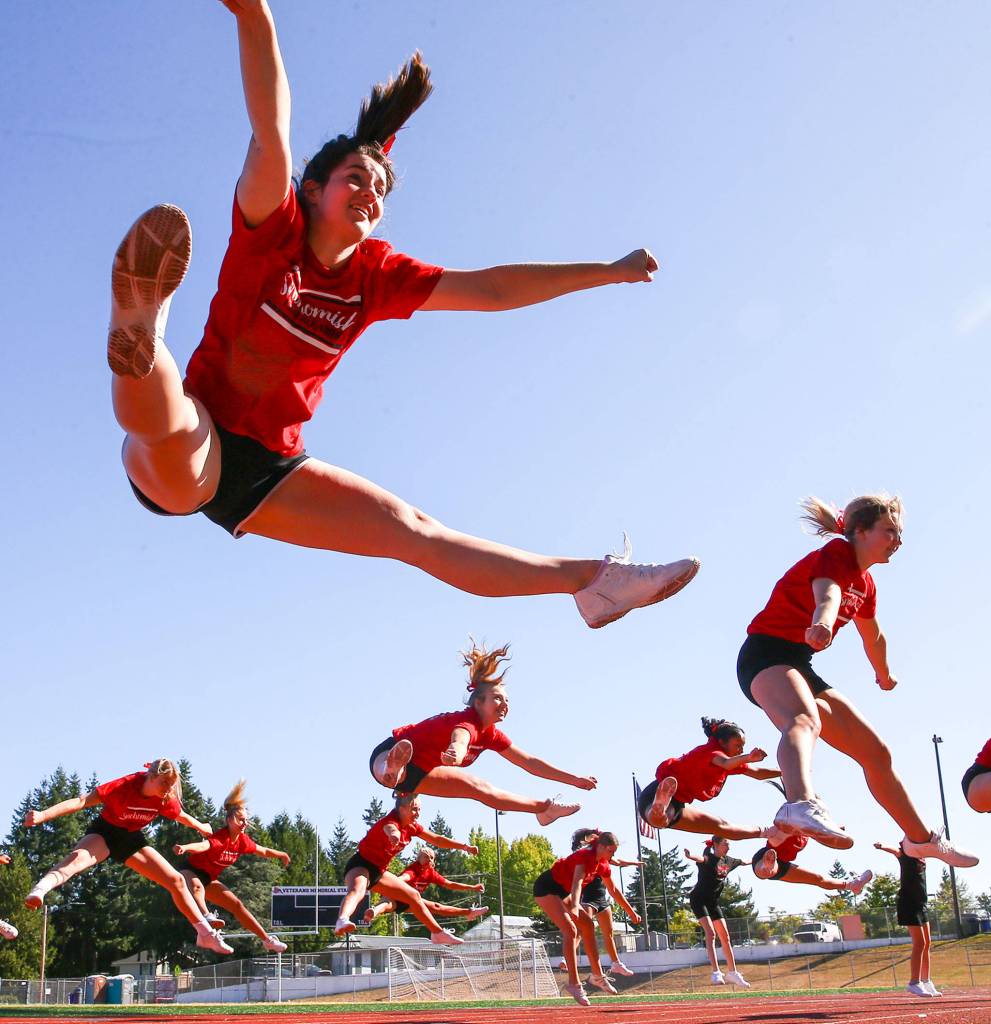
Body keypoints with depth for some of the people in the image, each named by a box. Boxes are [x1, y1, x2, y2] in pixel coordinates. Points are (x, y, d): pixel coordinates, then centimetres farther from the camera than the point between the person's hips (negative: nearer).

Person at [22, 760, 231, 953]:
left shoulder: (166, 799, -13)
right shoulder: (124, 786, -29)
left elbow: (182, 816, 11)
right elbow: (82, 801, -37)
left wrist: (202, 828, 28)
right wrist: (43, 815, -48)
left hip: (133, 839, 5)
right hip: (104, 832, -5)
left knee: (177, 881, -1)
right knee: (79, 857, -41)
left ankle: (205, 934, 12)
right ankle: (39, 890, -66)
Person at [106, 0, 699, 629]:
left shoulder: (376, 275, 4)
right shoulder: (273, 235, -9)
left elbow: (490, 289, 6)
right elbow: (271, 140, -26)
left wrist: (609, 271, 6)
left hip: (266, 472, 5)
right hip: (180, 461, -5)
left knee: (413, 530, 2)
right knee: (170, 421, -42)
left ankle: (590, 579, 2)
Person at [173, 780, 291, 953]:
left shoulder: (243, 841, -6)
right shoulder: (220, 838, -31)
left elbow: (263, 851, 14)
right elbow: (203, 845, -54)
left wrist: (281, 855, 28)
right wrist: (184, 847, -74)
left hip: (209, 879, 8)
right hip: (190, 870, -8)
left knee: (236, 905, 7)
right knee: (197, 887, -41)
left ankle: (268, 940, 14)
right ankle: (206, 916, -70)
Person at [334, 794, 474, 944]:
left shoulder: (412, 826, 4)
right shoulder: (390, 822, -24)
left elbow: (437, 839, 15)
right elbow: (390, 829, -51)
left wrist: (465, 846, 14)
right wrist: (394, 835, -76)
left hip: (379, 871, 10)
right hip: (360, 865, -10)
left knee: (414, 896, 14)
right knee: (357, 889, -42)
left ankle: (438, 933, 28)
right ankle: (342, 921, -71)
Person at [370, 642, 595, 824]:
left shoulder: (490, 734, -1)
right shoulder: (466, 721, -28)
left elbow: (529, 762, 7)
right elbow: (459, 740, -55)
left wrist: (575, 780, 7)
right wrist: (455, 752, -80)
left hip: (420, 771, 8)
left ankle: (542, 807, 27)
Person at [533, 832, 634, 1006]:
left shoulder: (602, 865, 1)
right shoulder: (585, 855, -25)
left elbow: (614, 890, 15)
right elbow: (577, 881, -42)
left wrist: (631, 912, 20)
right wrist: (575, 906, -58)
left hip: (563, 892, 10)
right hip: (546, 887, -10)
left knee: (588, 924, 10)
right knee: (570, 929, -22)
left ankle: (597, 975, 18)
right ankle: (574, 984, -23)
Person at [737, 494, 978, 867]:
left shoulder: (864, 583, 18)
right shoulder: (834, 555, -10)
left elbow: (874, 637, 38)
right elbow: (827, 596, -35)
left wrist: (885, 676, 52)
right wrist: (822, 625, -56)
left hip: (800, 668, 10)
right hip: (765, 655, -10)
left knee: (876, 752, 13)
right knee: (805, 719, -42)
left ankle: (922, 839, 32)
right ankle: (800, 806, -72)